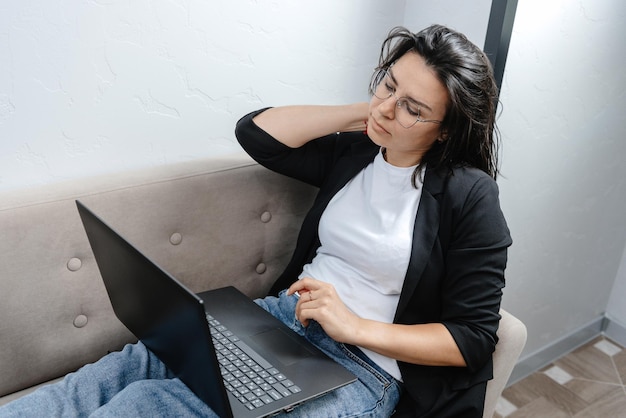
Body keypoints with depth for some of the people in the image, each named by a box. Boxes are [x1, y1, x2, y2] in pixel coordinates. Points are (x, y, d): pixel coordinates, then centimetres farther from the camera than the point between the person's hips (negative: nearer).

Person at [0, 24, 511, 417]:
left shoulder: (469, 194, -8)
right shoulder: (352, 152, 8)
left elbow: (474, 338, -9)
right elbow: (256, 131, 5)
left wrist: (355, 325, -19)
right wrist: (362, 111, 0)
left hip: (363, 368, -5)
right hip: (282, 317, 6)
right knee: (129, 368, -16)